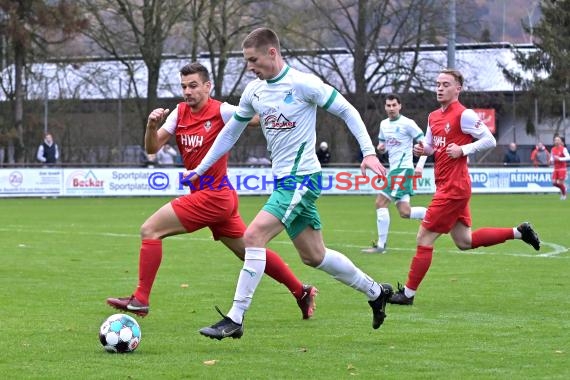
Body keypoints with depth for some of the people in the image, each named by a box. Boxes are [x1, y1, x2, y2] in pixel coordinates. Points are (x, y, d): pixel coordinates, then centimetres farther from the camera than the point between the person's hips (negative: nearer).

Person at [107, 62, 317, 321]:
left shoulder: (222, 112, -12)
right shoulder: (179, 113, 7)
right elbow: (152, 148, 4)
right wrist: (151, 126, -15)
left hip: (213, 195, -8)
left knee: (150, 230, -11)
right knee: (250, 252, 15)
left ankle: (140, 300, -9)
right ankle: (301, 292, 25)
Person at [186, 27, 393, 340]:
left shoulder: (303, 83, -14)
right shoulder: (253, 91, 8)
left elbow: (347, 112, -8)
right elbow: (231, 132, 21)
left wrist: (369, 152, -15)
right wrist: (200, 169, 22)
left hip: (302, 177, -8)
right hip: (283, 180, 8)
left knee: (254, 235, -20)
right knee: (313, 256, 13)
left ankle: (235, 319, -18)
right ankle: (376, 292, 32)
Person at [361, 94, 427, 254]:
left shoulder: (407, 123, -8)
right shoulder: (384, 124, 15)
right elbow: (383, 147, 26)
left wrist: (420, 165, -16)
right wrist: (380, 148, 1)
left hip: (403, 169, -8)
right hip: (394, 169, 8)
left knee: (381, 202, -13)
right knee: (405, 212, 2)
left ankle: (381, 245, -10)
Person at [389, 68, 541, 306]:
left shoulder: (464, 115, -12)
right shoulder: (434, 117, 13)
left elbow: (490, 141, -12)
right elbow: (431, 147, 23)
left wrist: (463, 149, -22)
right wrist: (421, 150, 1)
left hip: (454, 187, -10)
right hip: (445, 186, 10)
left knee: (424, 238, -6)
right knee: (464, 242, 15)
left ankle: (408, 293, 2)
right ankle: (519, 232, 23)